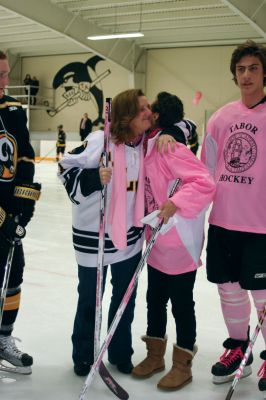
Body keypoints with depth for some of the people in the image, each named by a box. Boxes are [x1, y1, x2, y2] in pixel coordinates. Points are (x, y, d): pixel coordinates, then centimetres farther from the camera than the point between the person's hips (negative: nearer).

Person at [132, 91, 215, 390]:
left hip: (180, 243, -9)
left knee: (181, 303, 6)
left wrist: (175, 202, -34)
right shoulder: (149, 147, 6)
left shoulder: (170, 148, -19)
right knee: (155, 299, 18)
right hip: (158, 242, 9)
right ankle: (155, 355, 35)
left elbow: (205, 183, -25)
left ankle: (182, 364, 23)